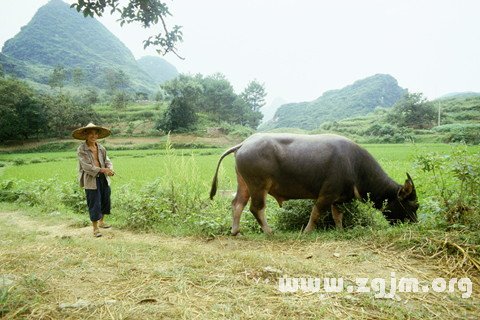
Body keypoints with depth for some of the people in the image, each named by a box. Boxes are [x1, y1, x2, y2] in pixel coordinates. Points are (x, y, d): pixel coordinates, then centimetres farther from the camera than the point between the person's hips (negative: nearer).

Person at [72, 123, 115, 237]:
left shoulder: (101, 148, 8)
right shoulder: (81, 150, -8)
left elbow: (107, 161, 7)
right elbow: (86, 166, -16)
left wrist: (110, 169, -16)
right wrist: (102, 170, -27)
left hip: (103, 178, 6)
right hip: (91, 180, -6)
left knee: (105, 200, 15)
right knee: (94, 204, -2)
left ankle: (101, 222, 37)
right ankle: (95, 228, 12)